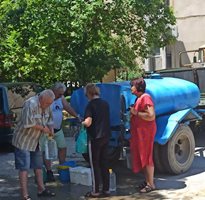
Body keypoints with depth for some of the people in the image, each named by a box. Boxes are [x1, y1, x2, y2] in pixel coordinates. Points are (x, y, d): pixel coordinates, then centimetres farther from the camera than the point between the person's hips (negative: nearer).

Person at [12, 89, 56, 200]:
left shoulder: (47, 106, 1)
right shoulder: (30, 104, -24)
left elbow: (49, 119, 16)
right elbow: (28, 123, -31)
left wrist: (50, 128, -4)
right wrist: (43, 128, -21)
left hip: (35, 141, 9)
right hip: (23, 141, -8)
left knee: (38, 166, 15)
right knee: (24, 168, -7)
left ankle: (41, 189, 27)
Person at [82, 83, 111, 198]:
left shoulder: (91, 105, -13)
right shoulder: (105, 103, 8)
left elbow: (88, 122, -22)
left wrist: (82, 123, -3)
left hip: (95, 138, -6)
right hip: (105, 137, 6)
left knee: (95, 165, 2)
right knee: (104, 164, 13)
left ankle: (95, 191, 7)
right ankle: (106, 189, 18)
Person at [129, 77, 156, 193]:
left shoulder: (145, 98, -17)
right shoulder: (139, 98, 15)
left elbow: (151, 116, -26)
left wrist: (136, 113, -19)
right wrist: (133, 113, 10)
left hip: (146, 132, -10)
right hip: (139, 132, 10)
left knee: (146, 158, -4)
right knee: (141, 157, 14)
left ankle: (151, 184, 4)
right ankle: (147, 181, 25)